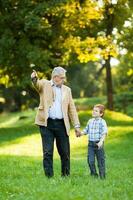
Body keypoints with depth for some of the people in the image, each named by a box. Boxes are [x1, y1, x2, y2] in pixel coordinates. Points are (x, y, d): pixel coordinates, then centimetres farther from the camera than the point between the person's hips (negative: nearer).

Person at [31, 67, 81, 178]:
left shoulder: (67, 90, 15)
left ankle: (66, 176, 16)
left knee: (65, 152, 4)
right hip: (47, 123, -3)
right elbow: (38, 84, -19)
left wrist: (77, 126, 6)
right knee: (47, 152, -3)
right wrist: (34, 79, -44)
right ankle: (49, 176, 2)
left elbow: (72, 109, 14)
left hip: (61, 124, 3)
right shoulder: (45, 84, 5)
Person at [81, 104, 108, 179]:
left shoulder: (102, 122, -7)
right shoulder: (90, 121, 11)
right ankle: (94, 174, 14)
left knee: (101, 160, 3)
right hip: (91, 144, 5)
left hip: (98, 144, -5)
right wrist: (81, 133, 2)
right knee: (90, 161, 1)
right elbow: (86, 130, 21)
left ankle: (102, 176, 13)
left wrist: (101, 141, -26)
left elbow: (104, 133, -14)